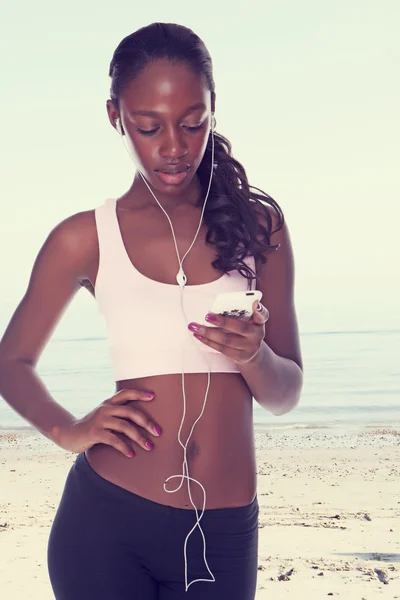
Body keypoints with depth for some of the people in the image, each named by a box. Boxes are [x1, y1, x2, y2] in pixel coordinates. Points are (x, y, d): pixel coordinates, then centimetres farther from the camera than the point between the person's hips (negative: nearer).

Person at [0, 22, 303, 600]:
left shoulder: (258, 223, 2)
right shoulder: (84, 239, -2)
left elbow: (286, 394, 5)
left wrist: (255, 356, -17)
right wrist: (68, 431, -10)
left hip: (225, 532, 2)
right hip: (107, 518, -2)